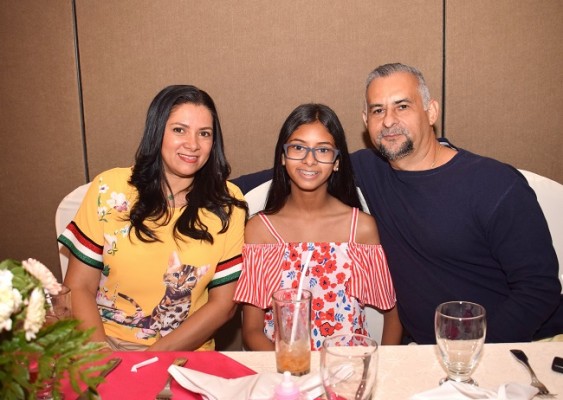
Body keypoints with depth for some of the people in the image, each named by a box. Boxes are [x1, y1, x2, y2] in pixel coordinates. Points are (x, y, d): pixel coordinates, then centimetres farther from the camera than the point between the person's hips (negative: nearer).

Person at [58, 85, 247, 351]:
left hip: (184, 357, 0)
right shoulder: (110, 188, -3)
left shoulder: (227, 203, -3)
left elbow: (224, 303, -1)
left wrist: (152, 357, -10)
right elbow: (79, 288, 0)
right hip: (106, 346, 0)